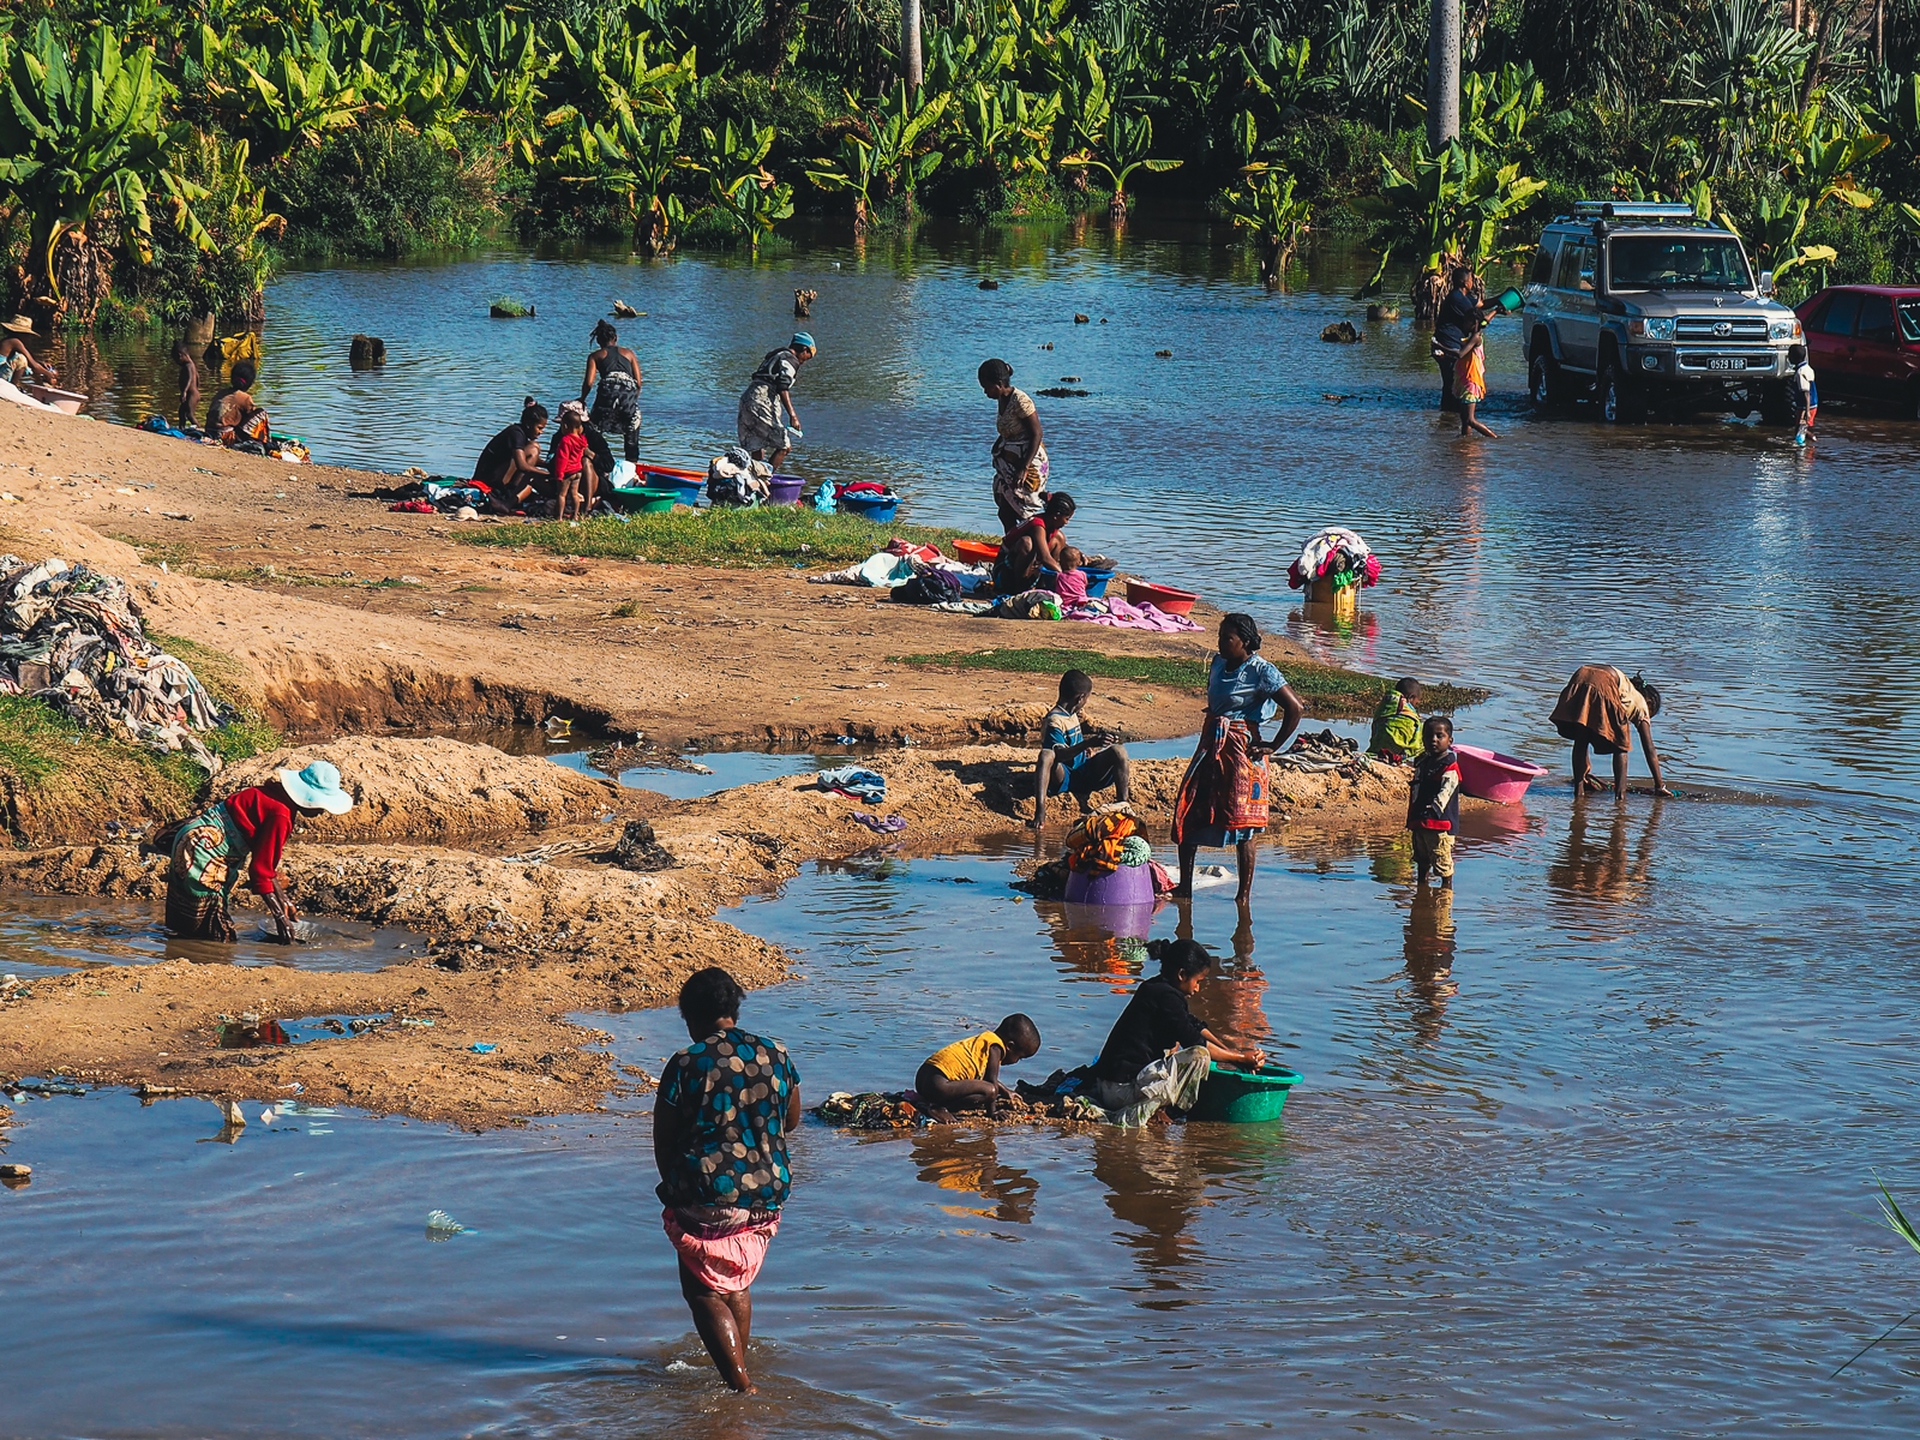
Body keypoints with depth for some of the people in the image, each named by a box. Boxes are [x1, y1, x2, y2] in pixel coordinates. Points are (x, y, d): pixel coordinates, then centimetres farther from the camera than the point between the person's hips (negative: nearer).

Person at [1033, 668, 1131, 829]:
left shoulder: (1072, 715, 14)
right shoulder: (1054, 721, -15)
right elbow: (1059, 754, -30)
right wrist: (1089, 743, -39)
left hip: (1084, 774, 7)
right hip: (1064, 778, -7)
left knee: (1118, 751, -12)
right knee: (1046, 755, -39)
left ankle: (1122, 803, -11)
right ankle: (1040, 811, -47)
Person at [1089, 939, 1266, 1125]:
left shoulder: (1154, 988, 15)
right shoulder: (1165, 996, -14)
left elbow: (1195, 1026, 23)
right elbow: (1195, 1043, -13)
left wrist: (1230, 1049, 13)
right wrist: (1240, 1058, -5)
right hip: (1122, 1087, -11)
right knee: (1199, 1057, -19)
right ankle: (1141, 1111, -18)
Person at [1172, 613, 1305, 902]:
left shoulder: (1261, 671, -11)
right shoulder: (1217, 664, 9)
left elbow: (1296, 709, -14)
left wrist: (1272, 747, -10)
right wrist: (1208, 736, 17)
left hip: (1242, 748, -7)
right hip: (1210, 746, 7)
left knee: (1242, 823, -4)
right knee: (1186, 814, 3)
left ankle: (1244, 895, 2)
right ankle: (1184, 886, 11)